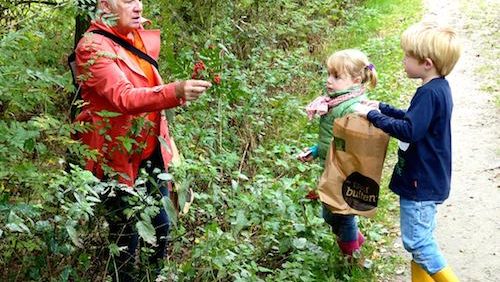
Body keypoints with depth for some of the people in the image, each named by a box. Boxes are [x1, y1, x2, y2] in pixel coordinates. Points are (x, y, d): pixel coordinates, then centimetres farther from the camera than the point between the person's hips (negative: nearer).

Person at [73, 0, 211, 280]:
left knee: (161, 223, 11)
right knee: (125, 234, 1)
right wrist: (175, 92, -45)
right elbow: (123, 98, -32)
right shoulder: (93, 47, -16)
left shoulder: (143, 37, 8)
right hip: (118, 155, -7)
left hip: (151, 149, 7)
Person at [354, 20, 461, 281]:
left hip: (420, 182, -10)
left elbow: (409, 131, -30)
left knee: (416, 240, -3)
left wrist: (373, 116, -22)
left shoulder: (429, 93, -24)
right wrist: (382, 108, 14)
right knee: (421, 237, 18)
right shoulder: (438, 87, 7)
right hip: (426, 179, 10)